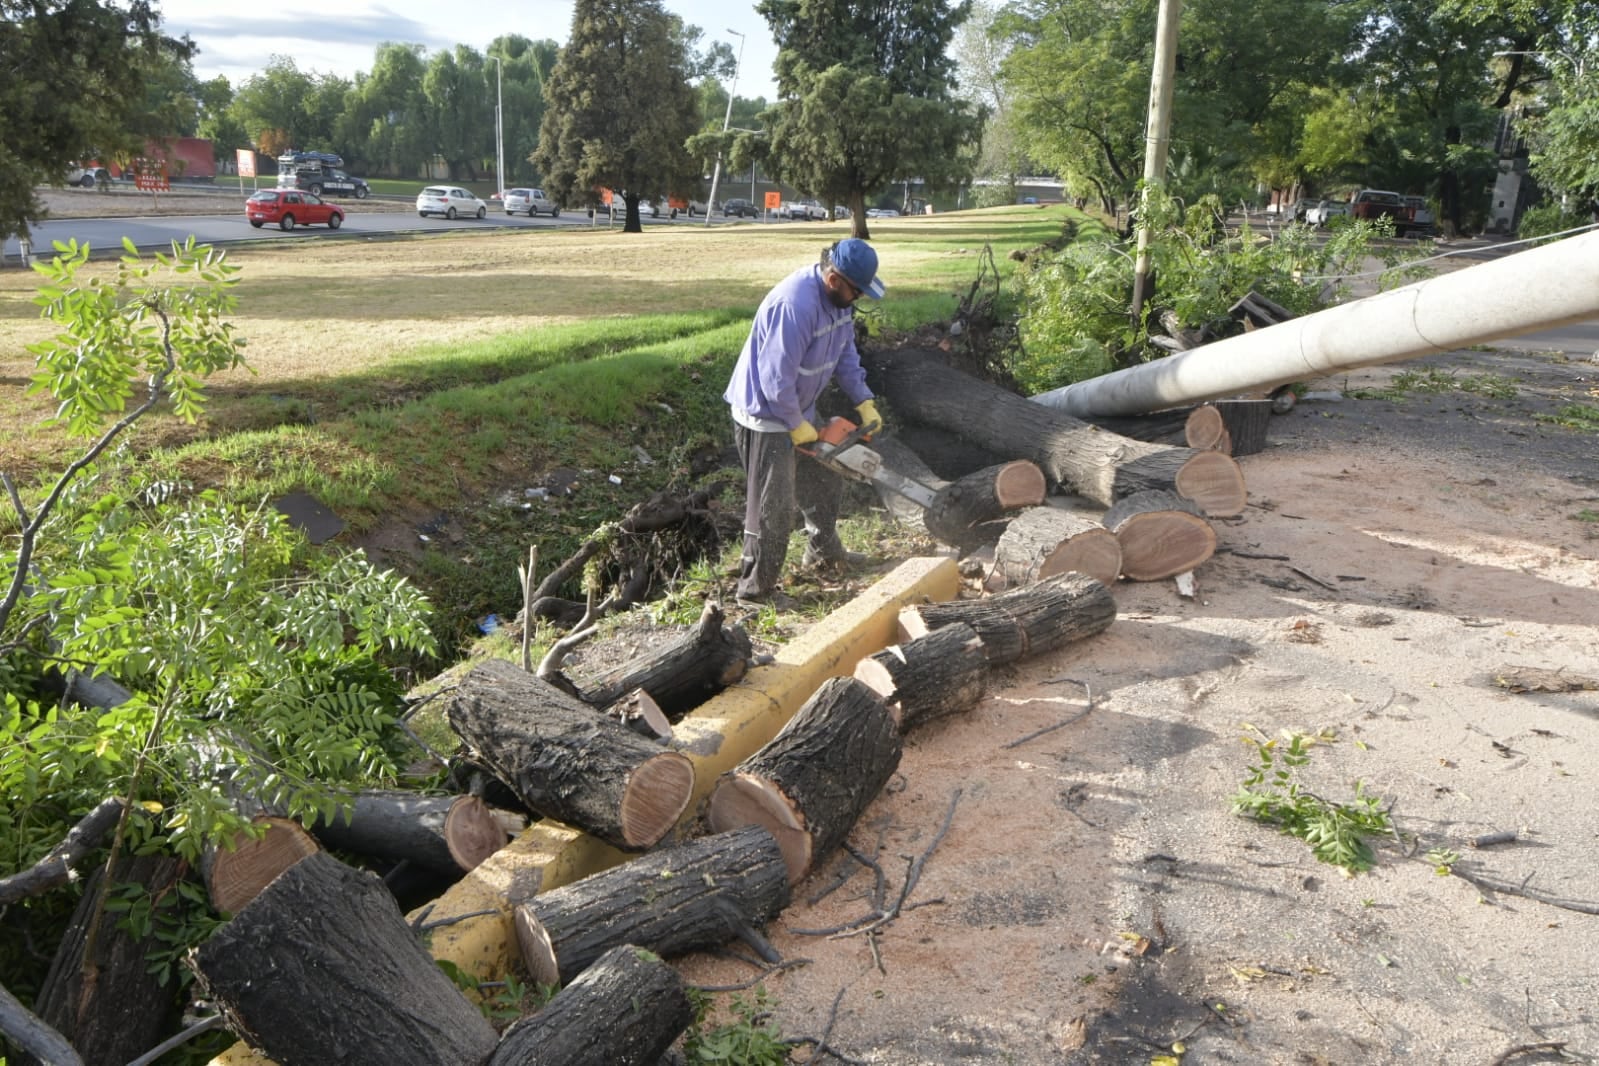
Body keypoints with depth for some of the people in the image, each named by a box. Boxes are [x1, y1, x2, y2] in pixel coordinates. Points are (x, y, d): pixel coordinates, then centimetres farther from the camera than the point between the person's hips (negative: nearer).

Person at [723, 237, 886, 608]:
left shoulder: (838, 297, -3)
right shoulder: (796, 305, -33)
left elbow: (845, 353, 9)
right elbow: (777, 378, -31)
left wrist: (864, 403, 1)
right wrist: (797, 425, -18)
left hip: (800, 408, 10)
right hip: (766, 414, -10)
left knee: (824, 481, 24)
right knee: (774, 507, -3)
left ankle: (823, 549, 46)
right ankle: (755, 588, 9)